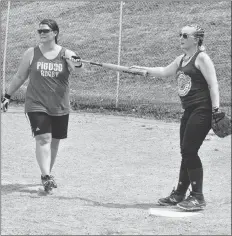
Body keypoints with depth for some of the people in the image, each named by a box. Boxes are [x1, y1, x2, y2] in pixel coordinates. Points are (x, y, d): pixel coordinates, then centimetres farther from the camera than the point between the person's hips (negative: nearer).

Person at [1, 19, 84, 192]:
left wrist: (78, 64, -42)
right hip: (37, 105, -2)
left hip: (60, 107, 2)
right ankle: (46, 176, -23)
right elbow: (20, 77, 11)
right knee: (43, 139, -17)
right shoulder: (32, 54, 2)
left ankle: (47, 173, 31)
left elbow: (79, 69, -19)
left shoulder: (66, 54, -1)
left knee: (54, 141, 12)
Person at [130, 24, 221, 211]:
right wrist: (143, 69, 32)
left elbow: (213, 84, -13)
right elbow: (165, 72, 33)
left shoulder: (202, 58, -8)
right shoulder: (181, 60, 16)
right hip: (189, 111, 8)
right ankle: (179, 194, 20)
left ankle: (198, 197, -6)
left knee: (190, 151, -11)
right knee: (186, 152, 11)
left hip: (202, 110, -8)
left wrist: (216, 110, -19)